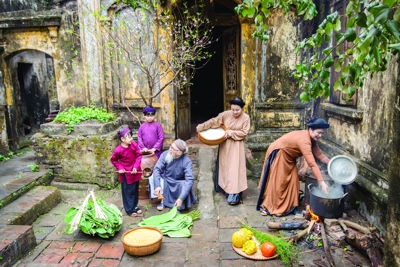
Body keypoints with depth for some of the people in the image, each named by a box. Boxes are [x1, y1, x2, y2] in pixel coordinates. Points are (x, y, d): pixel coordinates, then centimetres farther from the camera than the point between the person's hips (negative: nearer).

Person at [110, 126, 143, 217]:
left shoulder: (134, 145, -11)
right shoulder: (118, 150, -20)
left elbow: (139, 156, -4)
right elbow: (113, 160, -3)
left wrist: (136, 167, -14)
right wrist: (120, 168, -13)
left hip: (135, 171, 4)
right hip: (126, 173, -4)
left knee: (135, 190, 16)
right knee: (128, 191, 5)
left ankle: (135, 206, 33)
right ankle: (129, 209, 18)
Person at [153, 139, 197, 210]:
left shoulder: (186, 161, -27)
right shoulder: (165, 154, -20)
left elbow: (190, 180, -33)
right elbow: (157, 169, -22)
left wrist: (181, 198, -43)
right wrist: (157, 186, -38)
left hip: (179, 183, -2)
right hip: (166, 181, 2)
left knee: (185, 184, -33)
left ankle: (182, 206, -5)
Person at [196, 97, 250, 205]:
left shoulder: (246, 118, -11)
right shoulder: (226, 114, -7)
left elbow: (244, 132, -11)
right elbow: (214, 121, -7)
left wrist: (231, 133, -16)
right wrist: (202, 126, -15)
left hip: (236, 146, -3)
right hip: (225, 144, 3)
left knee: (234, 168, -8)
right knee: (224, 166, 13)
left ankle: (234, 195, -7)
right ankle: (224, 187, 31)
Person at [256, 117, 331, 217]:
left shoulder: (311, 138, -5)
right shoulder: (304, 140, -34)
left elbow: (319, 155, 1)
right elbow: (312, 163, -39)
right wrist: (321, 182, -39)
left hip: (288, 156, 9)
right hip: (277, 154, -9)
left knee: (291, 180, 8)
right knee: (276, 182, -1)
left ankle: (288, 206, 18)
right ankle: (266, 206, 12)